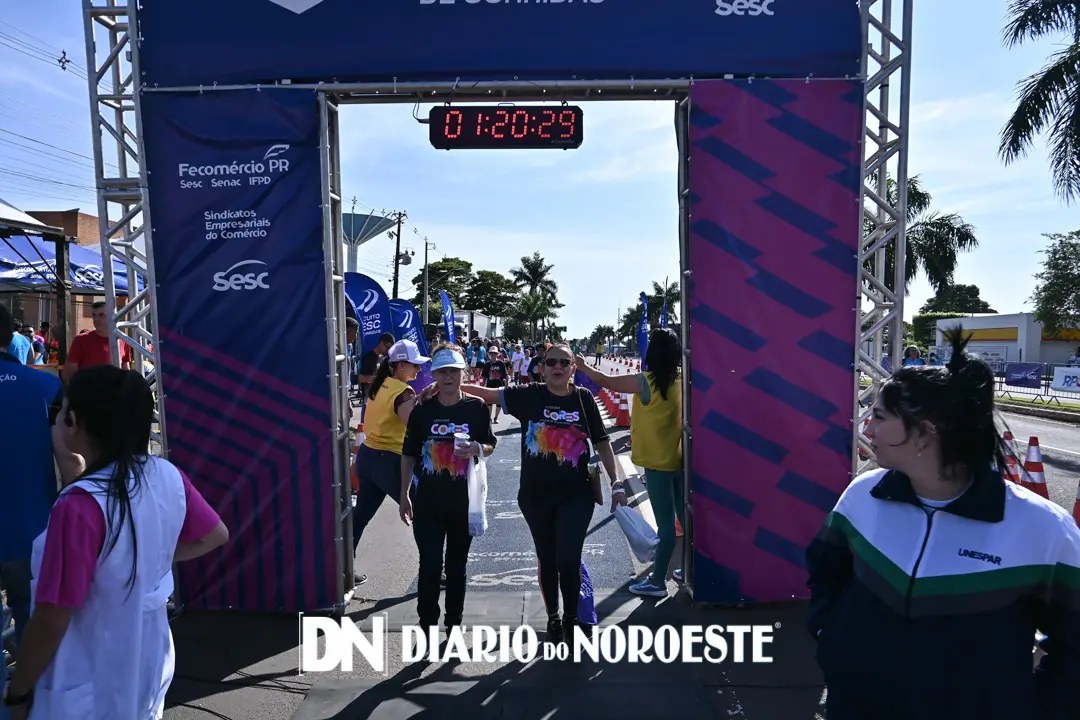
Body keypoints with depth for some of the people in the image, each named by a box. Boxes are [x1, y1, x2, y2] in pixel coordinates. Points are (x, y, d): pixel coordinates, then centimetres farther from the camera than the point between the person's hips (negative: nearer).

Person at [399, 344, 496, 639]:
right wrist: (404, 495, 2)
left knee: (457, 566, 13)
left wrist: (477, 449, -19)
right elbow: (409, 454, 3)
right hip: (428, 500, 0)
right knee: (430, 566, 1)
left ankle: (454, 626, 29)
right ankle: (427, 628, 17)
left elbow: (491, 445, 4)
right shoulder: (422, 410, -3)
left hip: (464, 499, 1)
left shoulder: (476, 407, -4)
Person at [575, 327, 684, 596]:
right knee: (684, 516, 17)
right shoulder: (680, 380, 1)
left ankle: (657, 581, 10)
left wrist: (583, 366, 6)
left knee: (665, 521, -1)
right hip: (678, 458, 7)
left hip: (658, 461, -7)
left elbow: (605, 381, -10)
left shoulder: (645, 382, -17)